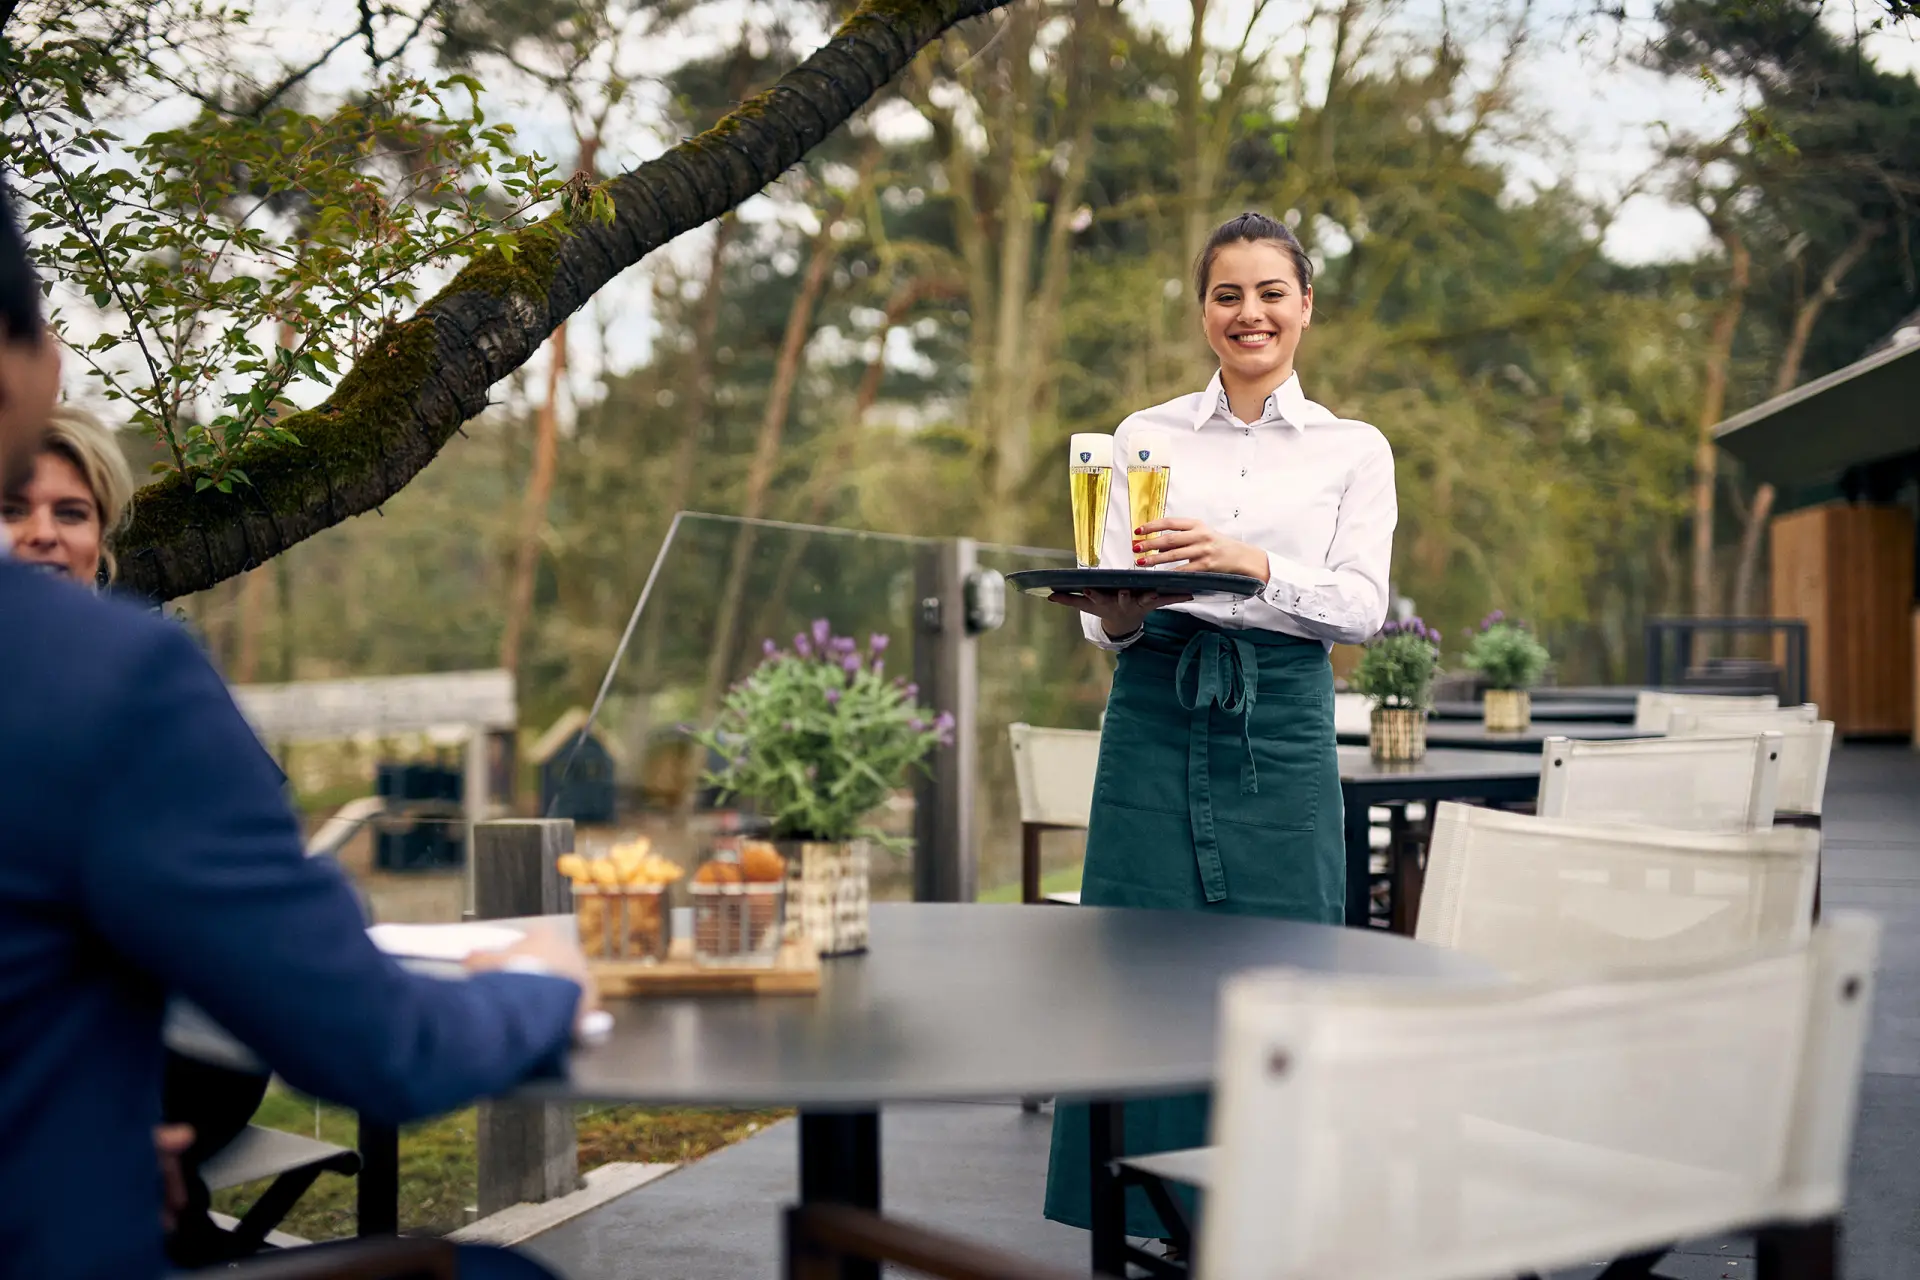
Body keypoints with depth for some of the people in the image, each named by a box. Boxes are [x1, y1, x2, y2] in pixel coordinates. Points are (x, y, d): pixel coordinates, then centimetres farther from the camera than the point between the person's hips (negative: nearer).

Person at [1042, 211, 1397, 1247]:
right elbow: (1103, 612, 7)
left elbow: (1361, 607, -4)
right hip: (1155, 722, 1)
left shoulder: (1354, 451, 10)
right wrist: (1117, 611, -18)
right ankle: (1150, 1224, 11)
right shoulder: (1144, 436, 12)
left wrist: (1252, 562, -21)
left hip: (1280, 729, -1)